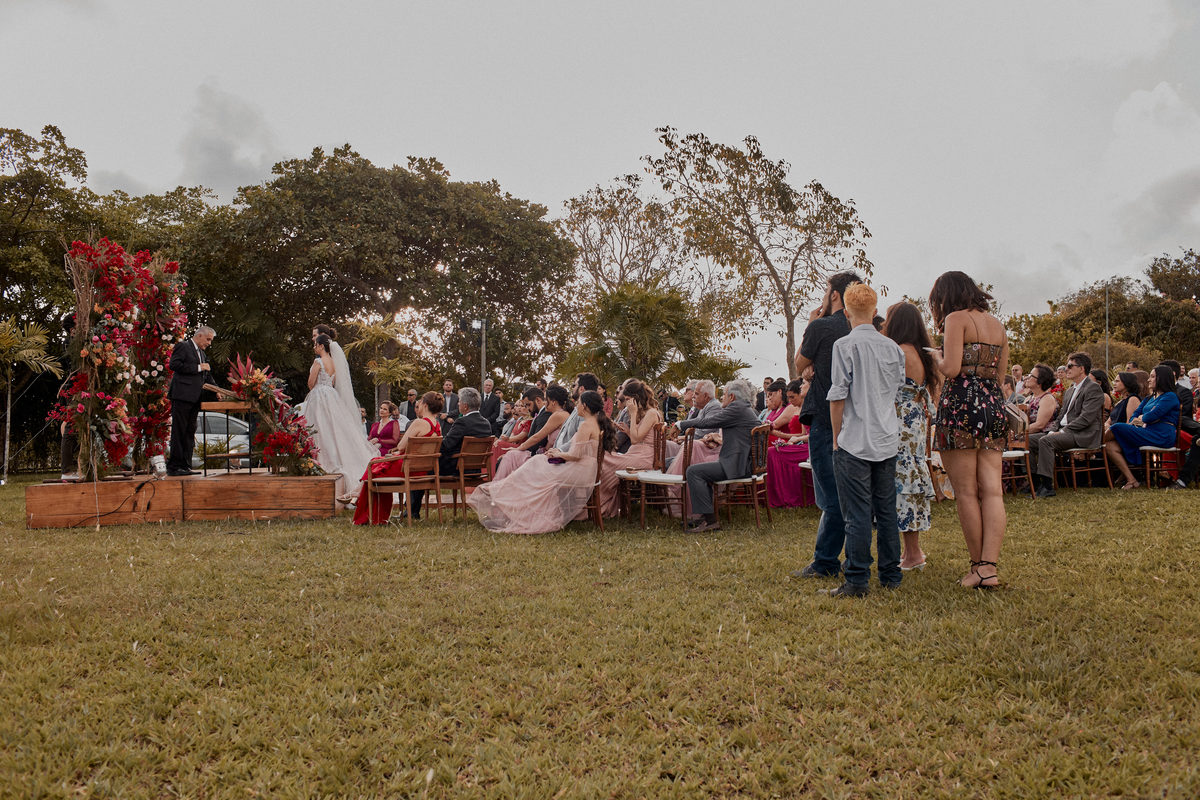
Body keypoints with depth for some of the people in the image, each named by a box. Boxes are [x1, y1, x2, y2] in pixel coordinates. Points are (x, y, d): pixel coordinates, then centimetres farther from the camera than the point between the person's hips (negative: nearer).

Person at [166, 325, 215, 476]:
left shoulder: (202, 353, 23)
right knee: (179, 431, -7)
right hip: (182, 395, -9)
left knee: (190, 432, 9)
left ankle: (185, 466, 13)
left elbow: (206, 375, 26)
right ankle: (173, 466, -4)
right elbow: (174, 364, -15)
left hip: (194, 398, 9)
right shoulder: (183, 346, -2)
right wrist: (198, 367, -15)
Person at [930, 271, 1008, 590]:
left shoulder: (956, 318, -5)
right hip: (994, 405, 7)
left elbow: (951, 369, -14)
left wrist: (936, 358, 5)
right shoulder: (997, 324, 17)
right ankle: (990, 566, -4)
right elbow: (1001, 371, 19)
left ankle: (978, 566, 5)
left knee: (965, 492, 0)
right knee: (992, 489, 1)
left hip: (961, 404, -7)